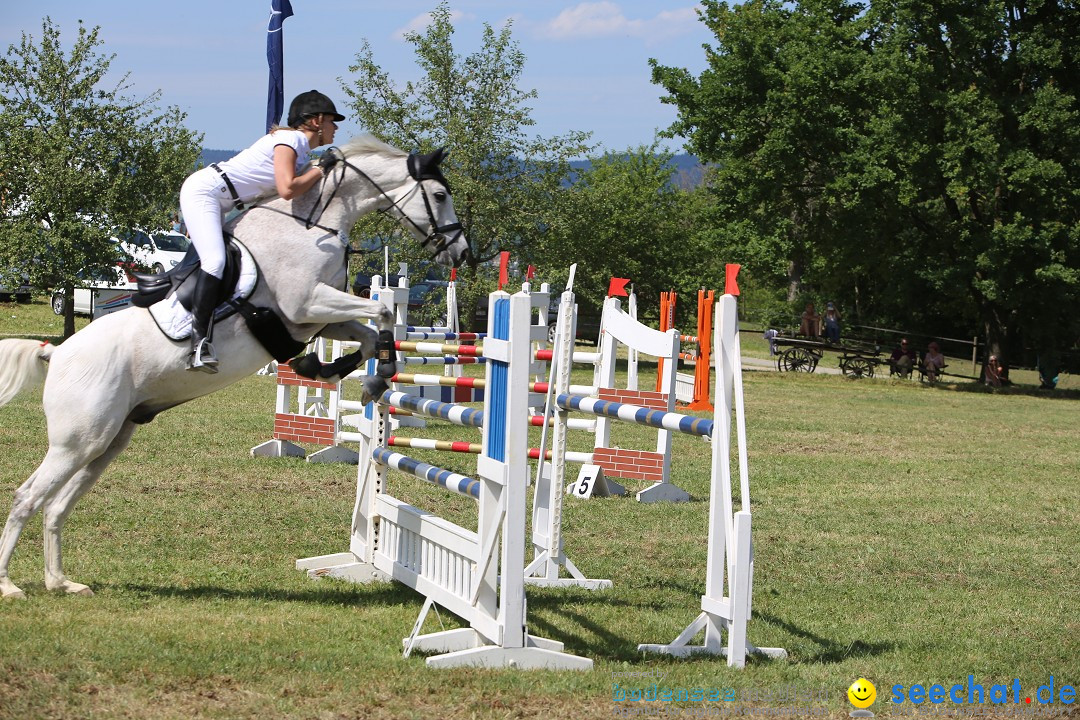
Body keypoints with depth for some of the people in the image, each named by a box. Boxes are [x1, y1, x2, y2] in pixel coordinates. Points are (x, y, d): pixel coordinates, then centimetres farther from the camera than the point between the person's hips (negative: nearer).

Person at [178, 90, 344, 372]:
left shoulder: (301, 150, 15)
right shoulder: (289, 140, -15)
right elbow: (287, 190, -27)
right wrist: (321, 169, -14)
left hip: (221, 204, 11)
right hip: (203, 191, -11)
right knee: (215, 261, -25)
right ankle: (199, 342, -31)